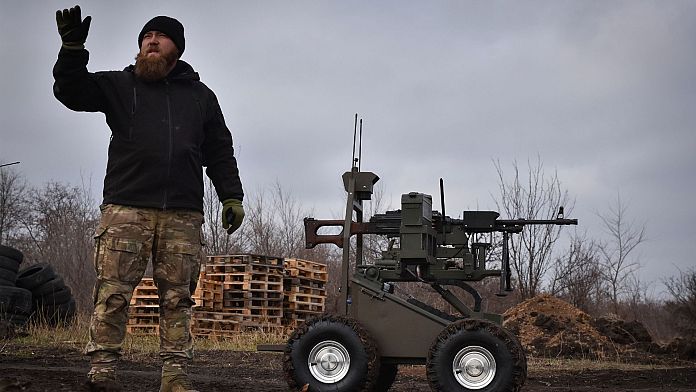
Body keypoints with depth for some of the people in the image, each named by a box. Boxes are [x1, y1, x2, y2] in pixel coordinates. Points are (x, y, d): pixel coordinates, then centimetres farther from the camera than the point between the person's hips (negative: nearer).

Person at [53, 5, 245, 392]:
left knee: (177, 297, -1)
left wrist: (231, 196, 9)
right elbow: (71, 92, 4)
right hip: (125, 208, -1)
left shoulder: (200, 95, 21)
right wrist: (73, 48, -11)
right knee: (113, 292, -7)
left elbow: (220, 152, 20)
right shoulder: (119, 84, 17)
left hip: (183, 215, 1)